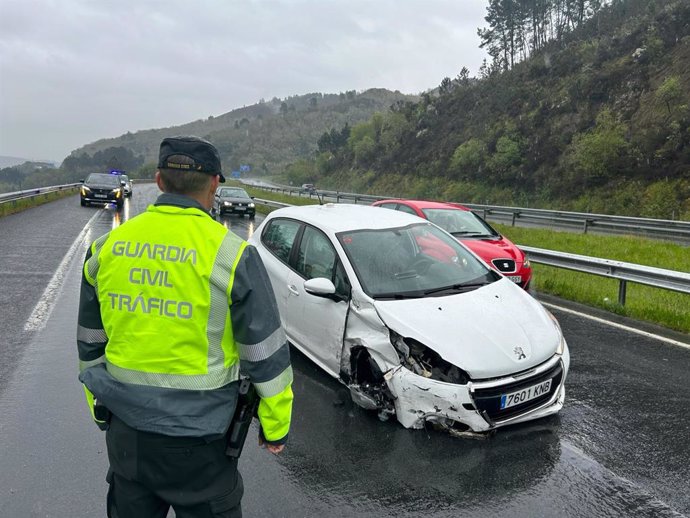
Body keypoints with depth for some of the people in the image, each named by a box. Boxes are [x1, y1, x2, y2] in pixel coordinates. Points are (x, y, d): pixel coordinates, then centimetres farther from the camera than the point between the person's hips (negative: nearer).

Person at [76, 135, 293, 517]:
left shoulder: (106, 247, -1)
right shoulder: (231, 255, -16)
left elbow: (90, 344, 10)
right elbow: (266, 356, -11)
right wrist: (275, 426, 2)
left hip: (124, 431, 4)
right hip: (197, 438, -4)